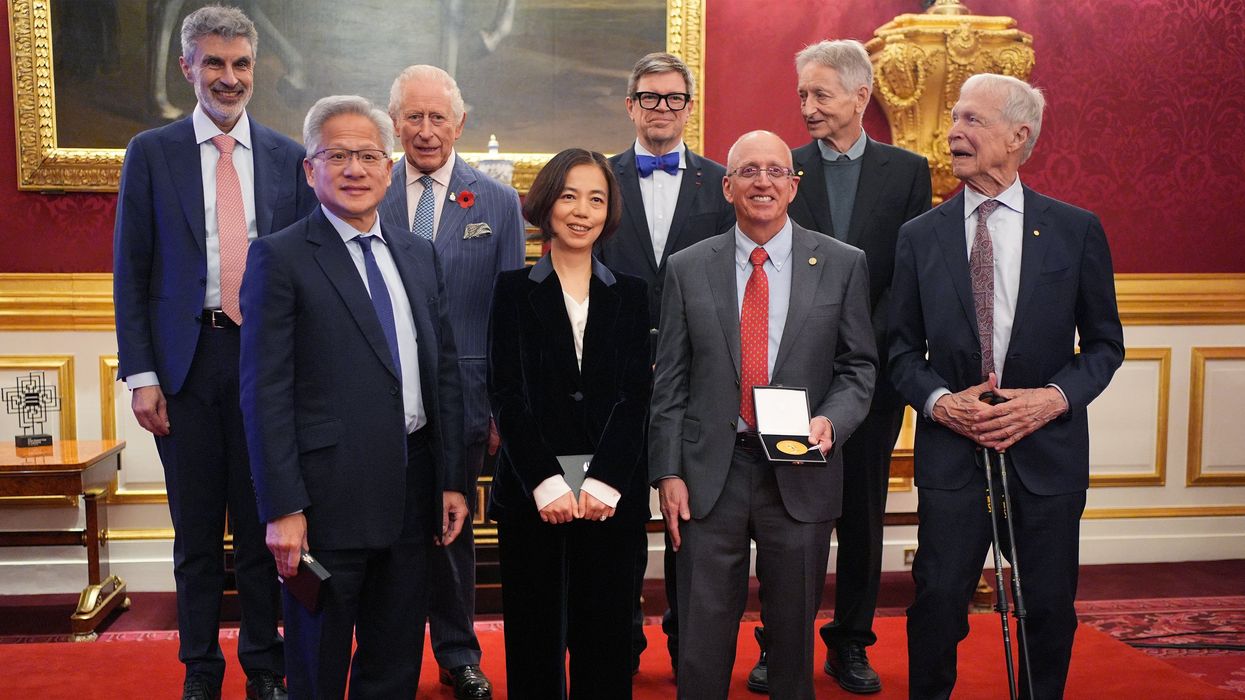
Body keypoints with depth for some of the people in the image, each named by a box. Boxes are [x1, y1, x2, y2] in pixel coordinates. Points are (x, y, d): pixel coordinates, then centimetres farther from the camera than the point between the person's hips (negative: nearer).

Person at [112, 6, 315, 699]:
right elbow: (131, 271, 3)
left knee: (262, 523, 8)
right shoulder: (151, 153, 4)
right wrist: (140, 374, -4)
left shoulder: (289, 157, 7)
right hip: (187, 360, 0)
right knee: (197, 530, 9)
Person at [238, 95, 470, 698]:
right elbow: (265, 393, -10)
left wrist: (452, 480, 8)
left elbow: (444, 372, 12)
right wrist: (282, 509, -15)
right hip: (329, 497, -5)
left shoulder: (419, 255, 12)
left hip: (412, 494, 5)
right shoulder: (279, 258, -6)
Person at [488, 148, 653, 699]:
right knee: (533, 639, 6)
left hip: (611, 495, 1)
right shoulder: (514, 290, 5)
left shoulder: (630, 295, 9)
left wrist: (604, 482, -12)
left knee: (604, 638, 5)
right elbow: (506, 394, -2)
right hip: (531, 492, -1)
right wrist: (547, 482, -13)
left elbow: (635, 396, 1)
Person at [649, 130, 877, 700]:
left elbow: (858, 365, 6)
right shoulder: (688, 268, 4)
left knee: (794, 635, 13)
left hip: (800, 474, 0)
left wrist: (830, 421, -13)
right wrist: (667, 473, -2)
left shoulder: (842, 265, 3)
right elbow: (669, 382, 3)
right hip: (710, 474, 0)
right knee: (701, 638, 6)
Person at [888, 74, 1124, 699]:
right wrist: (939, 400, -11)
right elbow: (902, 347, 7)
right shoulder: (921, 235, 3)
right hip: (951, 448, 0)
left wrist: (1055, 397, -11)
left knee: (1049, 608, 10)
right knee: (938, 600, 2)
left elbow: (1105, 343, 6)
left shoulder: (1077, 230, 1)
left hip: (1047, 448, 0)